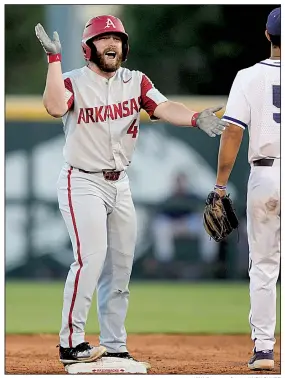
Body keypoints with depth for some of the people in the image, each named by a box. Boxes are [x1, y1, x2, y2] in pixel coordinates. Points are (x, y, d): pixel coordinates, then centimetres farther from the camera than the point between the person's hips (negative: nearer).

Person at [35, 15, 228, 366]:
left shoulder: (136, 81, 4)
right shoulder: (73, 81, -9)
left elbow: (164, 108, -12)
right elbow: (55, 107, -31)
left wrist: (195, 118, -32)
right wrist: (54, 59, -31)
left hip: (119, 184, 6)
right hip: (82, 183, -6)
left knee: (120, 265, 8)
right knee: (90, 257, -18)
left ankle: (114, 347, 16)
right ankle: (70, 343, -13)